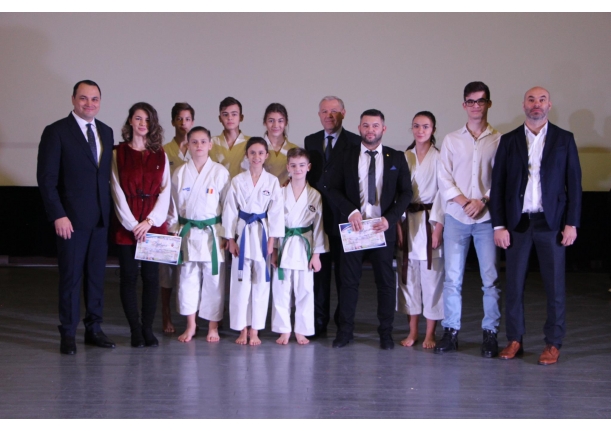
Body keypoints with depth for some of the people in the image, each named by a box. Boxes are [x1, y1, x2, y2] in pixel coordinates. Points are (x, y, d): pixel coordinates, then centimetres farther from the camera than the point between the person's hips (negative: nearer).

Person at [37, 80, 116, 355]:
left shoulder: (106, 132, 12)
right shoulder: (56, 132, -5)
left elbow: (107, 174, 13)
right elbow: (46, 178, -8)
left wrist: (110, 210, 4)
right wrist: (58, 215, -14)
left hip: (101, 218, 5)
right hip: (72, 218, -5)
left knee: (96, 275, 9)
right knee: (70, 277, 1)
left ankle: (94, 328, 19)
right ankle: (68, 334, 11)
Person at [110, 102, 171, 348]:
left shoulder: (160, 155, 9)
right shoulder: (118, 153, 3)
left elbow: (165, 191, 4)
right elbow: (118, 192, -2)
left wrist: (150, 221, -9)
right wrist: (132, 224, -10)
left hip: (154, 224, 2)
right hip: (126, 224, -1)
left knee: (151, 276, 1)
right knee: (128, 276, 1)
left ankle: (148, 328, 9)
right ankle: (135, 329, 8)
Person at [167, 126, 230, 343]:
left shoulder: (220, 172, -3)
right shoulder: (180, 173, 4)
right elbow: (173, 205, 9)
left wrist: (225, 235, -3)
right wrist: (173, 232, 6)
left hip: (212, 233, -2)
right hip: (187, 233, 2)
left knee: (213, 279, 2)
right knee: (187, 278, 6)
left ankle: (213, 327, 16)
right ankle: (190, 325, 18)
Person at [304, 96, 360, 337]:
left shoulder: (355, 143, -1)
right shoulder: (310, 141, 13)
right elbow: (305, 175, 12)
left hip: (343, 217, -3)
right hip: (317, 215, 3)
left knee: (344, 272, 4)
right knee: (318, 271, 6)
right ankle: (319, 323, 12)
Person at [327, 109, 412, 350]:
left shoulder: (396, 158, 6)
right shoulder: (346, 157, 6)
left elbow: (406, 192, 3)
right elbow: (334, 189, 2)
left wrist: (389, 218, -11)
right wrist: (351, 212, -13)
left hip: (383, 226, 0)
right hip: (353, 225, 0)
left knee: (386, 281, 4)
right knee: (348, 280, 4)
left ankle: (386, 333, 14)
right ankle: (345, 331, 12)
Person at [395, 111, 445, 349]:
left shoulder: (439, 158, -2)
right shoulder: (404, 157, 8)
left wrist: (438, 226, -11)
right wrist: (397, 223, -2)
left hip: (430, 220, -4)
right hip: (406, 221, 4)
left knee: (432, 274, -2)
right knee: (408, 274, 6)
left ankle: (430, 333, 8)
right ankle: (412, 331, 16)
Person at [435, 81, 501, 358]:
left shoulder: (498, 140, 4)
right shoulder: (451, 140, 9)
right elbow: (444, 180, 5)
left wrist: (483, 201, -12)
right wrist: (465, 202, -7)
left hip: (487, 218, -1)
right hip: (456, 218, 2)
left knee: (490, 278, -2)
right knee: (452, 277, 2)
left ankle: (490, 334, 6)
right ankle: (450, 332, 10)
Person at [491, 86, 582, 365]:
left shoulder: (564, 139, 4)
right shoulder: (509, 141, 7)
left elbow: (574, 183, 2)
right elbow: (498, 185, 4)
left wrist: (572, 223, -5)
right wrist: (499, 225, -3)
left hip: (551, 223, -1)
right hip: (517, 223, 1)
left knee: (554, 286, 2)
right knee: (514, 285, 4)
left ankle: (553, 344, 11)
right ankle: (514, 340, 14)